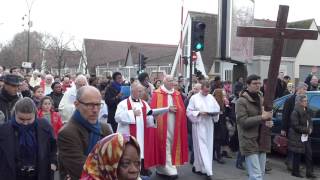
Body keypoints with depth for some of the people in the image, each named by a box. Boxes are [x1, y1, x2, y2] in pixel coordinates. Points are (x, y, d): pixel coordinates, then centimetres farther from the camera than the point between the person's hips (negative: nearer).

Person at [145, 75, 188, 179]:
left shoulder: (177, 94, 12)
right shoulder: (157, 94, -1)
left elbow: (182, 109, 8)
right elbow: (154, 109, -8)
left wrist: (176, 109, -11)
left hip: (174, 125, 5)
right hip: (162, 125, -5)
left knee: (172, 146, 8)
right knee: (165, 146, -5)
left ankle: (161, 168, 20)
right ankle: (170, 170, -1)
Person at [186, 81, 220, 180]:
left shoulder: (211, 97, 9)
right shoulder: (194, 98, -5)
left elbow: (217, 108, 13)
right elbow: (189, 111, -6)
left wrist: (215, 113, -8)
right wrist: (199, 113, -18)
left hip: (209, 125, 6)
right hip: (199, 125, -5)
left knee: (208, 147, 9)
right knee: (202, 147, -7)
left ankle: (197, 166, 25)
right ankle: (208, 170, -5)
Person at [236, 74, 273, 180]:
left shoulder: (261, 99, 14)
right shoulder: (241, 101, -11)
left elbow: (266, 115, 23)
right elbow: (243, 121, -19)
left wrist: (268, 122, -1)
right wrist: (262, 117, -23)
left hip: (262, 141, 8)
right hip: (249, 142, -8)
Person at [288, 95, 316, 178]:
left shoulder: (307, 111, 10)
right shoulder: (295, 112, -14)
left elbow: (310, 122, 16)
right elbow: (296, 126, -16)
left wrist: (310, 129, -4)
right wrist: (307, 130, -15)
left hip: (306, 137, 7)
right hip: (297, 137, -7)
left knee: (309, 154, 5)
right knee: (297, 155, 2)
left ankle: (309, 172, 12)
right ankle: (295, 172, 16)